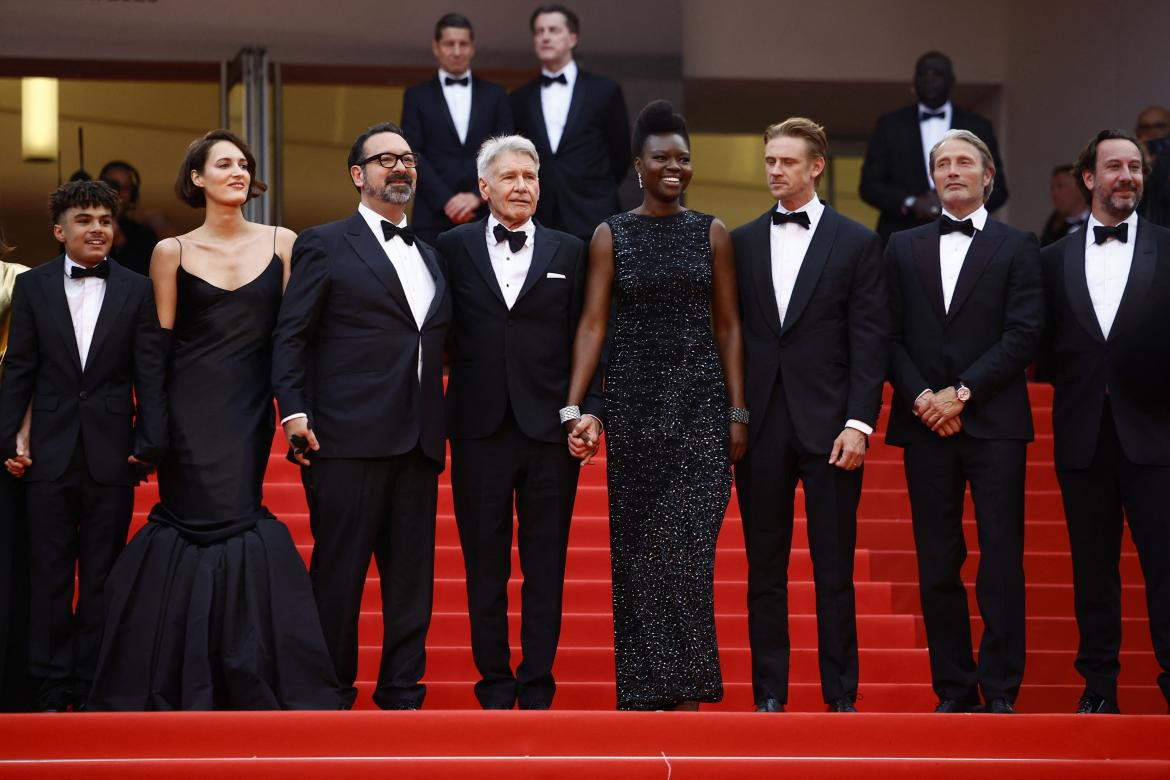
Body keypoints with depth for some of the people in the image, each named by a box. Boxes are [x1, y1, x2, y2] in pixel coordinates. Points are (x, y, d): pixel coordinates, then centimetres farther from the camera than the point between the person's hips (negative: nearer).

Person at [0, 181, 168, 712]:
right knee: (50, 576, 5)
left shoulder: (136, 290, 3)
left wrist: (150, 442, -7)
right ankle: (52, 690, 12)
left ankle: (91, 689, 14)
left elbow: (150, 373, 1)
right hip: (50, 451, 0)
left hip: (111, 454, 0)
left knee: (101, 577, 6)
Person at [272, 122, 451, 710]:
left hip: (417, 441, 6)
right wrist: (294, 410, -13)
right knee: (339, 574, -2)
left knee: (412, 576, 7)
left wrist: (438, 428, 11)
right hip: (348, 439, -6)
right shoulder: (324, 246, 3)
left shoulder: (430, 255, 20)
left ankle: (402, 695, 14)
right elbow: (290, 336, -2)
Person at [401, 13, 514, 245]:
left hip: (485, 217, 1)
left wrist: (477, 196, -10)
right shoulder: (417, 96, 10)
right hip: (434, 219, -1)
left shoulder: (495, 95, 13)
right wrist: (446, 201, -11)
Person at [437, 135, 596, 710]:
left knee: (546, 566, 4)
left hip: (550, 429, 0)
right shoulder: (453, 247, 6)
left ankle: (537, 689, 12)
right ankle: (495, 688, 13)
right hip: (479, 428, 0)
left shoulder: (569, 252, 8)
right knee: (485, 566, 4)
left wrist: (589, 412, -2)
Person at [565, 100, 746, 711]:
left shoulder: (712, 234, 8)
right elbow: (592, 324, -1)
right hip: (634, 401, 0)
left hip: (699, 402, 0)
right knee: (637, 550, 3)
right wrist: (574, 406, -11)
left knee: (687, 544, -9)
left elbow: (728, 327, 7)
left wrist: (737, 412, 1)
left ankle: (685, 686, -3)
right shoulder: (610, 235, 5)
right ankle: (642, 688, 10)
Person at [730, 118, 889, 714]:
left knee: (834, 571, 1)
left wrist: (859, 423, -10)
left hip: (829, 426, -2)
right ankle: (769, 695, 12)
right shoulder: (741, 243, 11)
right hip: (761, 428, 3)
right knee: (764, 570, 6)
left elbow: (870, 340, -2)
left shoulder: (856, 243, 3)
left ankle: (841, 696, 7)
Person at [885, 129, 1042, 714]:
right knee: (938, 563, 3)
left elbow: (1023, 333, -4)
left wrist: (962, 392, -11)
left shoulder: (1017, 247, 6)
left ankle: (1000, 688, 0)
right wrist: (920, 397, -7)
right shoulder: (903, 248, 13)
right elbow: (891, 335, 8)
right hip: (925, 423, 3)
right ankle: (954, 686, 9)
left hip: (994, 423, -2)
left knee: (1001, 557, -5)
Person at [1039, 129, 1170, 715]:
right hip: (1083, 435, 2)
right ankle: (1098, 684, 14)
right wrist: (1071, 386, 1)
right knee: (1093, 566, 7)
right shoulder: (1053, 260, 10)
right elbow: (1046, 347, 11)